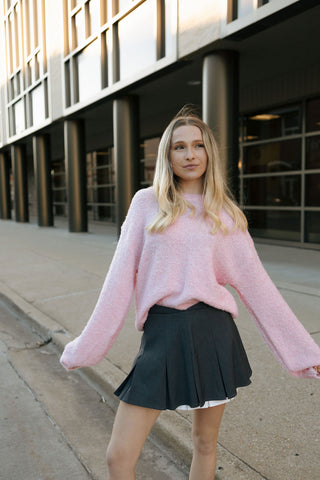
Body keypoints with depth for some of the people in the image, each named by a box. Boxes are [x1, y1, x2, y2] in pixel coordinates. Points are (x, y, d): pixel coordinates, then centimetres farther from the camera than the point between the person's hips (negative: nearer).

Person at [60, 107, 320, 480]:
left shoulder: (226, 214, 5)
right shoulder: (146, 202, 3)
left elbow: (255, 284, 6)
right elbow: (120, 279, 2)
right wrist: (84, 349, 3)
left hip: (213, 333, 1)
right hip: (162, 334, -1)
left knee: (205, 443, 16)